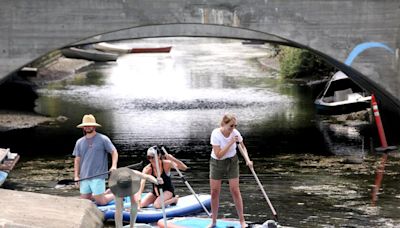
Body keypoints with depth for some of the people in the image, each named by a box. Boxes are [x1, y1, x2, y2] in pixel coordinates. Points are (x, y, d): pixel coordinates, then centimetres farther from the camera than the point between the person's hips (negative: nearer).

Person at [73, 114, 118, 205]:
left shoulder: (103, 139, -2)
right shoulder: (80, 142, 12)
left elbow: (114, 152, -4)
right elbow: (77, 159, 14)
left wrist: (114, 166, -20)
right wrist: (76, 176, 6)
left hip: (98, 176, -5)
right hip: (84, 177, 5)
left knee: (101, 202, -5)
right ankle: (108, 192, 27)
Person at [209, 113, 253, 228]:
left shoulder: (235, 133, -16)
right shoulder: (216, 134, -25)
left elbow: (242, 147, 0)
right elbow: (218, 155, -27)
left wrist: (248, 160, -16)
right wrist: (230, 143, -33)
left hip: (232, 162, 1)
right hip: (217, 163, -1)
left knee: (235, 191, -1)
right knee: (214, 192, 3)